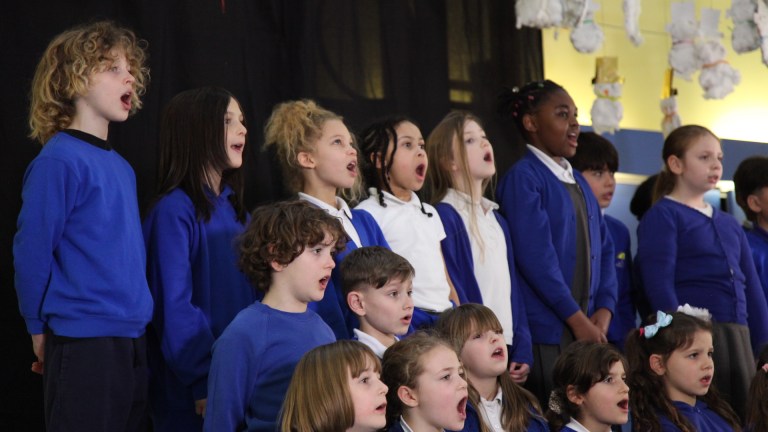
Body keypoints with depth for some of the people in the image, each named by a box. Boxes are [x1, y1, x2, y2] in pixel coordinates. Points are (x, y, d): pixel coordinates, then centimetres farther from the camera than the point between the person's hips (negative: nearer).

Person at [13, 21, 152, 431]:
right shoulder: (59, 162, -13)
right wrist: (41, 331, -2)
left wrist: (134, 324, 17)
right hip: (83, 345, -8)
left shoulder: (121, 167, 12)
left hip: (131, 342, 8)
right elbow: (31, 254, -11)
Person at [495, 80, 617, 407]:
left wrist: (604, 310, 1)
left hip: (588, 328, 7)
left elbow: (604, 249, 16)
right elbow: (536, 257, -15)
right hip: (547, 330, -7)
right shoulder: (523, 178, -7)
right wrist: (577, 319, -14)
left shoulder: (578, 182, 17)